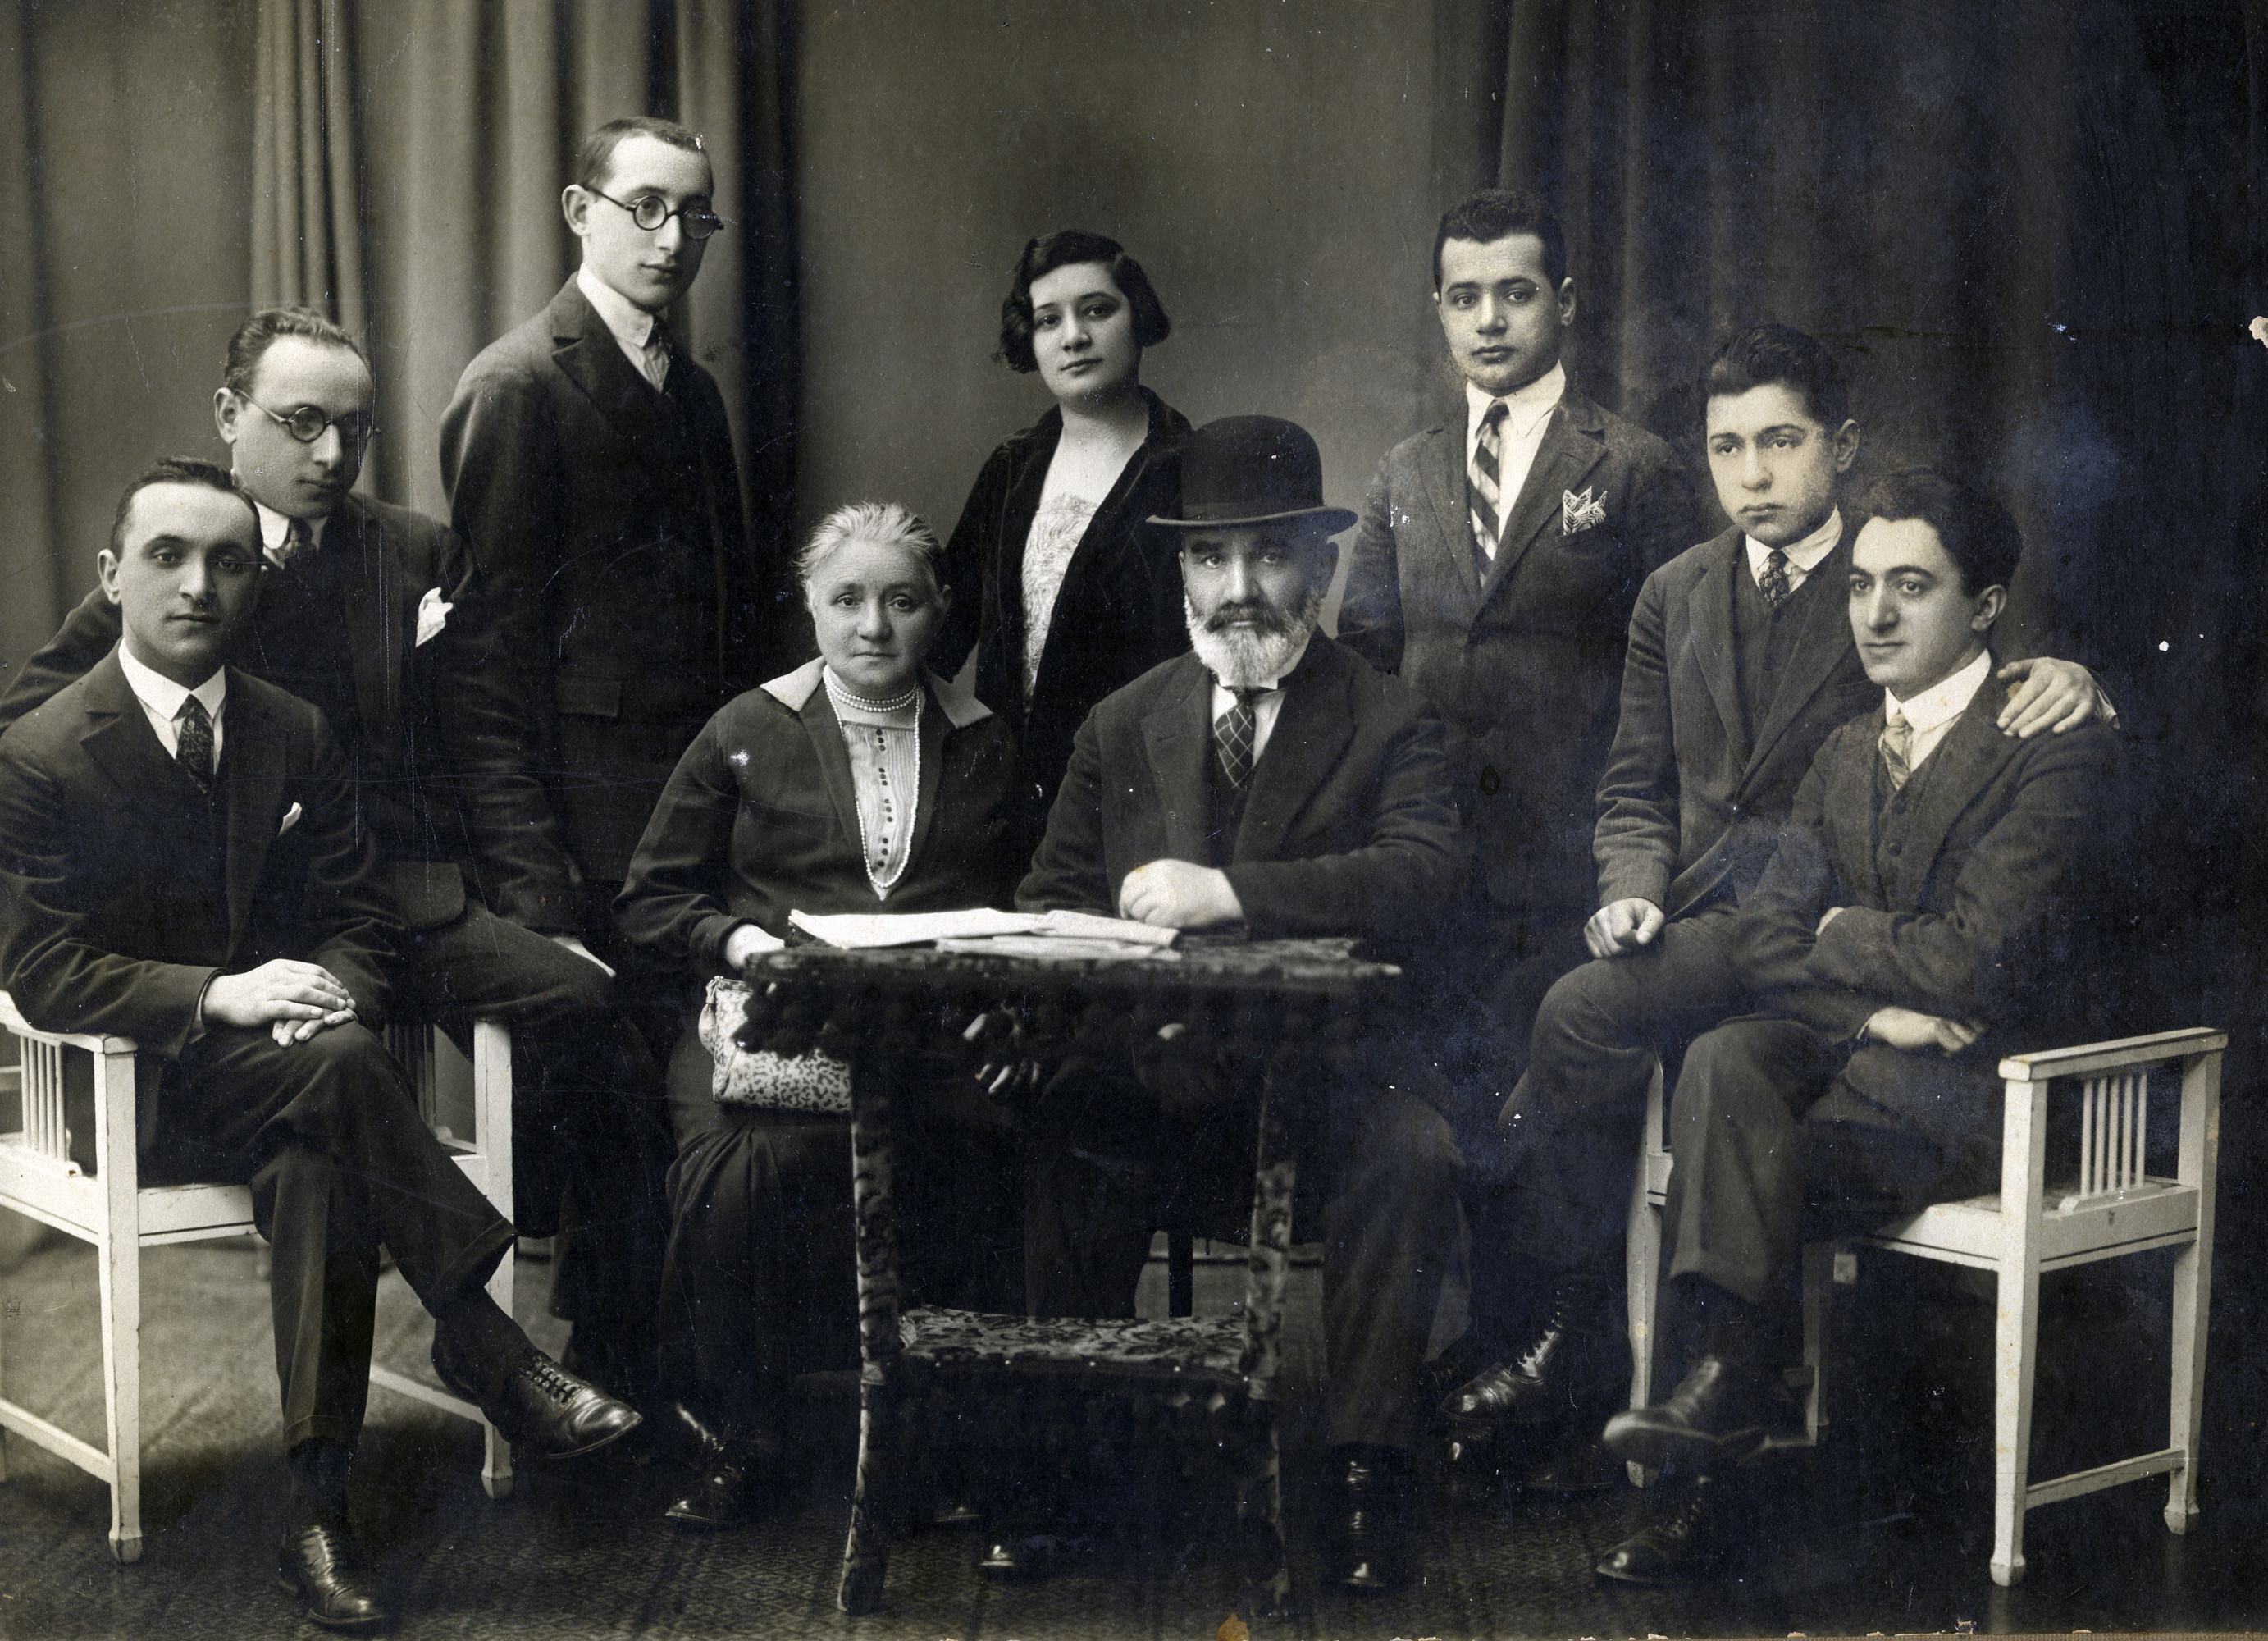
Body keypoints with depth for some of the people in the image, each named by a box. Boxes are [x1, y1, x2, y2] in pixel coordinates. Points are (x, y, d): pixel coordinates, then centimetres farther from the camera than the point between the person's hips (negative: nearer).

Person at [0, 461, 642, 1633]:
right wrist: (218, 996, -25)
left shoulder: (297, 737, 10)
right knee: (339, 1070, -34)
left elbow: (359, 920, 10)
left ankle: (318, 1515, -34)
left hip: (289, 1072, 3)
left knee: (317, 1169, -34)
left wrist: (332, 995, -15)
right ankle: (482, 1344, -28)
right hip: (140, 1091, -3)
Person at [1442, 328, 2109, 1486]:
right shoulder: (1676, 594, 18)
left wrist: (2072, 672, -19)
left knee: (1586, 1013, -27)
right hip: (1692, 911, 5)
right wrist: (1632, 889, -2)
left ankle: (1547, 1337, -14)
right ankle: (1576, 1391, -16)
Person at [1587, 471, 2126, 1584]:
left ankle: (1727, 1395, -12)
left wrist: (1841, 933, -1)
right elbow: (1758, 939, 5)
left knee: (1733, 1167, -26)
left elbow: (1977, 964, -18)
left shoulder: (2063, 753, -8)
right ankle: (1734, 1389, -25)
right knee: (1726, 1060, -27)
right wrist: (1878, 1010, -14)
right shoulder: (1844, 757, 15)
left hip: (1985, 1088, -6)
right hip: (1857, 1061, 6)